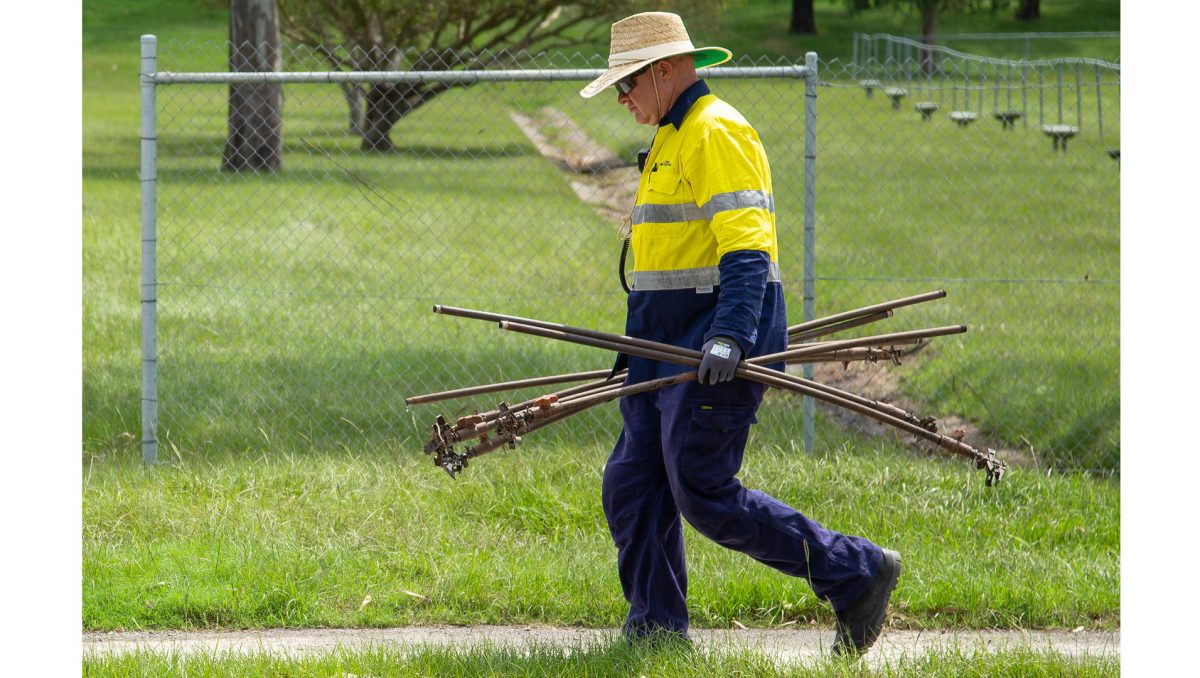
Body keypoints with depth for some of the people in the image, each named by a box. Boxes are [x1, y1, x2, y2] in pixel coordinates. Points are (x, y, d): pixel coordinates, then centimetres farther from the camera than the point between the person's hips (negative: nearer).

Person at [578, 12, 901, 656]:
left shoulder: (715, 132, -12)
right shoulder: (672, 139, 21)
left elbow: (745, 244, -22)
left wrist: (729, 337, -32)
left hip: (716, 342, -10)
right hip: (673, 341, 10)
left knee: (704, 495, -12)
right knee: (631, 484, 6)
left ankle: (855, 573, -4)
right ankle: (656, 625, 11)